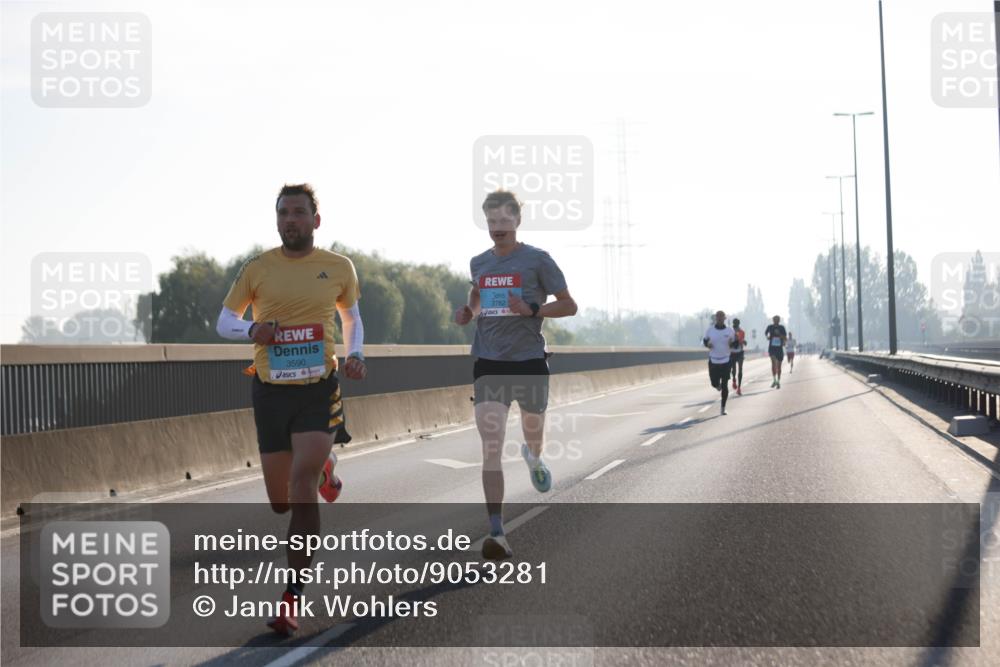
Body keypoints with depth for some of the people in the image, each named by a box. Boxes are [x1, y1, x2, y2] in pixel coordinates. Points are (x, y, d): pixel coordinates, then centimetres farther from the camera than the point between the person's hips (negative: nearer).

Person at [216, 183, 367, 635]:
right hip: (271, 392, 2)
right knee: (280, 503, 9)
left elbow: (351, 316, 20)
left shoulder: (339, 268, 3)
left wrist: (354, 355, 1)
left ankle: (293, 597, -15)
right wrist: (251, 330, -13)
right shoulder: (257, 268, 0)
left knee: (302, 483, -21)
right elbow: (224, 321, 9)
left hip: (320, 390, -2)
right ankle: (324, 469, 48)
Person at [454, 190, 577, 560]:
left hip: (529, 362, -2)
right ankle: (497, 533, -14)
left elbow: (569, 305, -2)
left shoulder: (537, 260, -4)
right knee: (491, 448, -11)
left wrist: (531, 310, -18)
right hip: (488, 363, 2)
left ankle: (533, 458, 60)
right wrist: (468, 312, 6)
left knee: (533, 434, 19)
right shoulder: (478, 263, 9)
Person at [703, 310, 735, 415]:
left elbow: (735, 345, 6)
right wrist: (707, 344, -12)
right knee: (714, 383, 2)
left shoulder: (730, 331, -3)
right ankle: (718, 385, 42)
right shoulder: (710, 330, -1)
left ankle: (723, 408, 8)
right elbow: (704, 341, 10)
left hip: (726, 361, -1)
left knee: (725, 386, -2)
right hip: (713, 361, 1)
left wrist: (732, 343, -18)